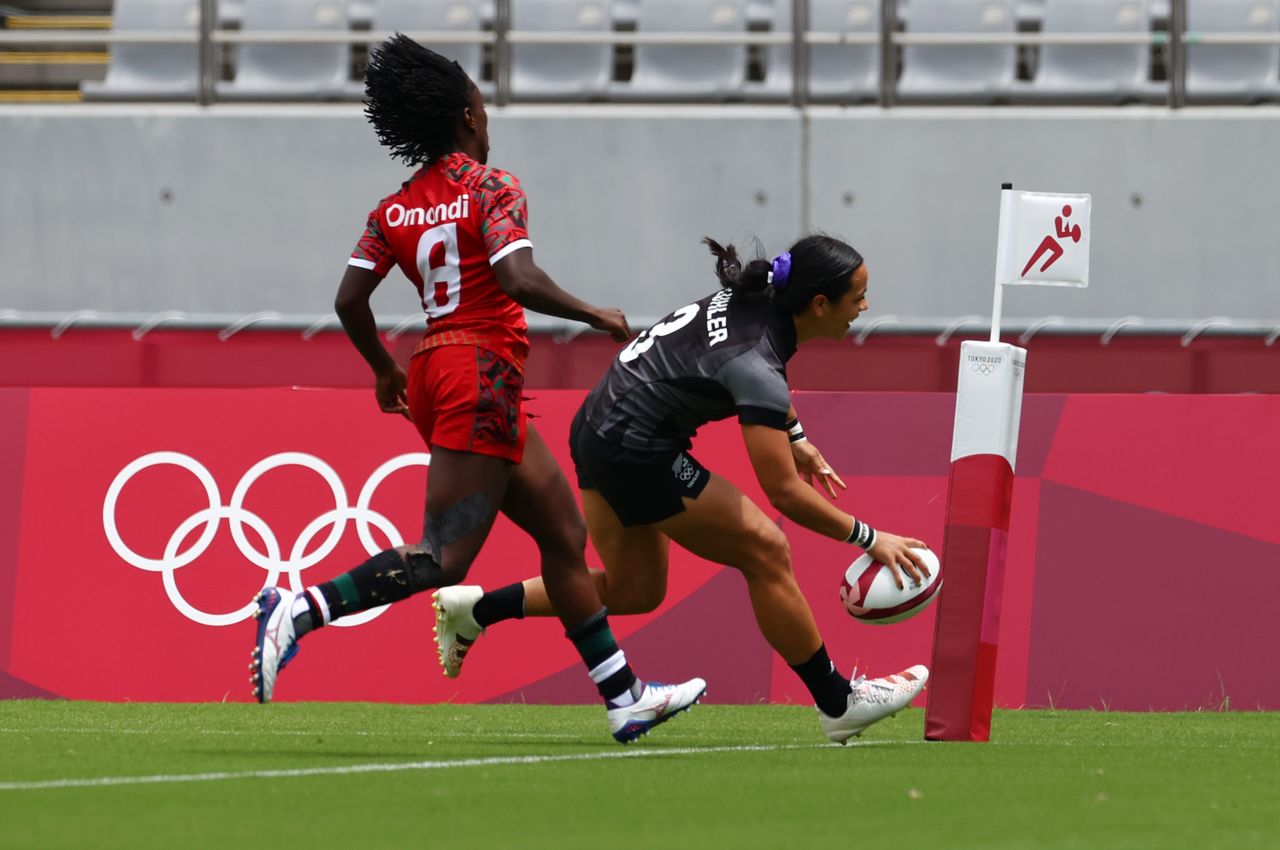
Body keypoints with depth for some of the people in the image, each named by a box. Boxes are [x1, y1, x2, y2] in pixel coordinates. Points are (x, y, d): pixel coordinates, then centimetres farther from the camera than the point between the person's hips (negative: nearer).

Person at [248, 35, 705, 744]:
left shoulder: (394, 210, 11)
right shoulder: (491, 189, -8)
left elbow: (349, 299, 6)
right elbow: (519, 280, -22)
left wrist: (385, 369, 23)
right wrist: (596, 316, -8)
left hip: (435, 370, 9)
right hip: (482, 373, -9)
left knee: (564, 534, 14)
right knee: (441, 558, -13)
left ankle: (624, 698, 15)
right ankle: (300, 610, -26)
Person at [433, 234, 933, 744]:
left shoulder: (760, 299, -2)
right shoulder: (754, 362, -28)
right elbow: (784, 493, -26)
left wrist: (794, 436, 25)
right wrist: (869, 539, -20)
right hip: (637, 451, -10)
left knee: (633, 590, 20)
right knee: (765, 551, -5)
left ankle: (472, 609, 24)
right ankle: (838, 705, 4)